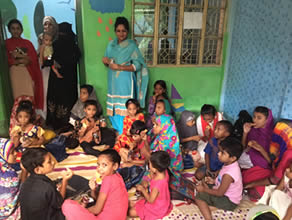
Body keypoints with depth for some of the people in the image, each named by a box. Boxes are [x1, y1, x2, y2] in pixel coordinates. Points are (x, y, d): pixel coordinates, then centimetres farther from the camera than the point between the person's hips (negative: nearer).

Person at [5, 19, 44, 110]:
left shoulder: (28, 43, 15)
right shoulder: (6, 43, 9)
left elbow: (34, 59, 5)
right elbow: (7, 61, 1)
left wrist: (19, 56, -9)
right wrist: (23, 60, -9)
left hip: (29, 74, 2)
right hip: (15, 74, -1)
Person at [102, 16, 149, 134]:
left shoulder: (131, 45, -6)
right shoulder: (111, 44, 10)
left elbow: (138, 65, -13)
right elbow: (108, 62, 17)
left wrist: (120, 67, -19)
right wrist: (105, 61, -7)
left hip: (125, 82, -5)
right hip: (113, 81, 5)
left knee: (124, 109, -4)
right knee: (113, 108, 9)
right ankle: (116, 132, 25)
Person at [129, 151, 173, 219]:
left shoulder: (157, 185, -41)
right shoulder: (164, 172, -19)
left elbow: (151, 200, -24)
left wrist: (143, 189, -13)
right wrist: (152, 174, -14)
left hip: (157, 208, -8)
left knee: (131, 212, -8)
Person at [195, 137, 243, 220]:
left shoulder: (228, 174, -33)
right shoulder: (232, 164, -7)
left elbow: (220, 193, -22)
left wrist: (204, 189, -11)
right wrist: (214, 181, 3)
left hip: (229, 202, -9)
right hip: (228, 194, 9)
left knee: (199, 196, -14)